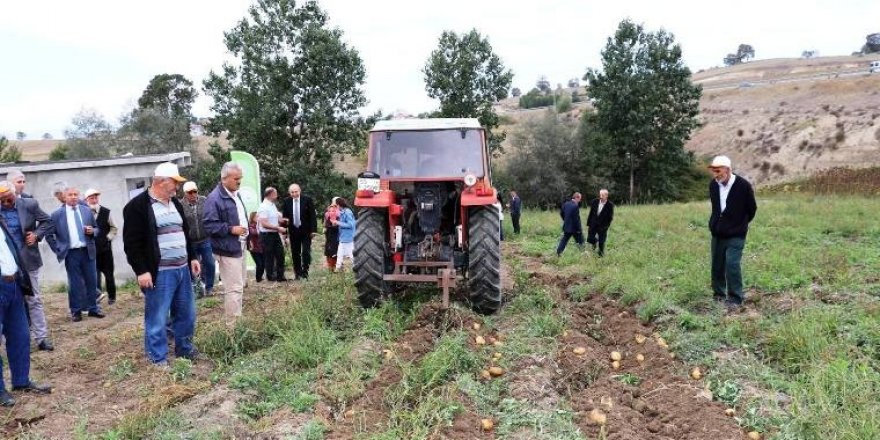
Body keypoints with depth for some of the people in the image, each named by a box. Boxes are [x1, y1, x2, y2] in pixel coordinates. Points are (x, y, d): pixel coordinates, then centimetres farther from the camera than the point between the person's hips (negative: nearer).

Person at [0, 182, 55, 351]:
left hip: (27, 261, 0)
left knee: (34, 300, 6)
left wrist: (36, 235, -9)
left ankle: (41, 338, 12)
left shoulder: (30, 204, -5)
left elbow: (48, 222, 6)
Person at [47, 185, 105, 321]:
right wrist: (57, 249, -3)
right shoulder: (57, 214, 0)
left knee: (92, 281, 6)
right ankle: (76, 311, 11)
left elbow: (96, 228, 15)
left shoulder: (87, 210, 8)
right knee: (74, 283, 3)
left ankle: (93, 308, 15)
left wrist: (92, 231, -7)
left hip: (87, 251, 2)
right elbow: (50, 233, 4)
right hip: (71, 253, -2)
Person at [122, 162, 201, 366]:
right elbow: (132, 242, -14)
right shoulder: (137, 206, -11)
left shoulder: (175, 203, 14)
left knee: (186, 314, 14)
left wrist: (193, 257, 18)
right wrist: (141, 271, -18)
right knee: (157, 318, 1)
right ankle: (158, 358, 12)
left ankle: (185, 349, 30)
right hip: (159, 273, -8)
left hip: (182, 269, 8)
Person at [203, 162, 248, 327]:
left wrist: (246, 230, 13)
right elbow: (209, 225, -20)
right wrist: (231, 229, -23)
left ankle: (235, 322, 29)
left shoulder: (236, 194, 13)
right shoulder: (215, 198, -17)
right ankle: (233, 327, 0)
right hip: (227, 250, -10)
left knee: (239, 286, 17)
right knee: (234, 288, -8)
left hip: (239, 247, 10)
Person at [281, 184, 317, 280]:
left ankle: (305, 273, 5)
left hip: (306, 230, -2)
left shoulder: (307, 199, -6)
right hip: (293, 231, 3)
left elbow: (312, 215, -5)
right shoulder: (287, 201, 1)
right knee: (295, 254, 7)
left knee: (306, 252, -5)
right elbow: (284, 216, 6)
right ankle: (298, 273, 17)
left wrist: (313, 230, -11)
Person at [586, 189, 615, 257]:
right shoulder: (595, 202, -4)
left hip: (602, 227, -3)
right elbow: (590, 213, 3)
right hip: (593, 225, 3)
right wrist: (588, 224, 3)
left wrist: (605, 227, -10)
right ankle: (595, 240, 35)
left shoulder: (610, 205, -12)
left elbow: (610, 217, -6)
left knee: (601, 243, 2)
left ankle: (601, 255, 22)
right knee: (590, 239, 1)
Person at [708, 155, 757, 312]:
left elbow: (752, 209, -2)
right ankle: (719, 295, 25)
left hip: (735, 235, -5)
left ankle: (736, 299, -1)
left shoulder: (743, 185, -16)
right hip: (717, 233, 5)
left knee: (732, 264, -13)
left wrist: (740, 224, 8)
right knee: (717, 265, 10)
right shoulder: (713, 185, -1)